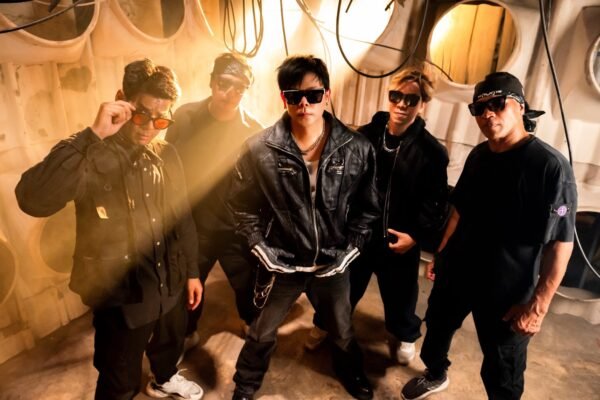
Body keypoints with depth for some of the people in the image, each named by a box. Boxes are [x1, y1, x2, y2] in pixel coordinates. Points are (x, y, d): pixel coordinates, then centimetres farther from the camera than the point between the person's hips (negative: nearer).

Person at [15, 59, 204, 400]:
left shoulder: (167, 155, -1)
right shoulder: (89, 154, -18)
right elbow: (34, 201, -37)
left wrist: (191, 270, 11)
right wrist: (93, 135, -37)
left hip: (170, 284, 6)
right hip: (121, 295, -5)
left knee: (170, 344, 31)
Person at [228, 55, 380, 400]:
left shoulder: (357, 149, -13)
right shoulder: (259, 149, -16)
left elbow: (368, 207, -2)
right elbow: (243, 206, -4)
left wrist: (350, 250, -6)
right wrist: (262, 249, -8)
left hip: (333, 263, 1)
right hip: (281, 263, -1)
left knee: (343, 331, 26)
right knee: (263, 332, 20)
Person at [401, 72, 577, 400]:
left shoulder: (550, 166, -19)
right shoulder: (478, 156, 2)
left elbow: (560, 244, -19)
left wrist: (538, 305, -19)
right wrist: (441, 254, 13)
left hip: (507, 290, -6)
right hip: (457, 272, 6)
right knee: (437, 327, 26)